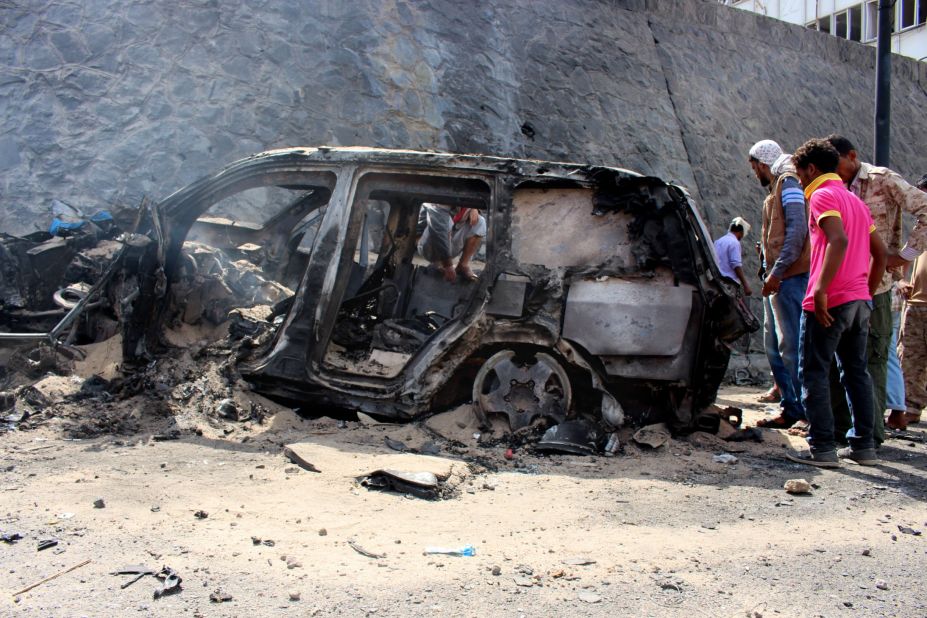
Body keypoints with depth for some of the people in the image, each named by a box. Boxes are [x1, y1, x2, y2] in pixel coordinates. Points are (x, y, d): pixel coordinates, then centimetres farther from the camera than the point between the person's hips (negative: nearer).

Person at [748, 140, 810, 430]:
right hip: (776, 279, 10)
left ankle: (806, 408, -4)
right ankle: (790, 408, 16)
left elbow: (797, 229, -17)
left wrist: (777, 271, -21)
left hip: (789, 278, -10)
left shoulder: (789, 183, -6)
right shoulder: (776, 189, 23)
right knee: (776, 348, 11)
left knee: (791, 346, -9)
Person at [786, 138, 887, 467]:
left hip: (829, 302, -9)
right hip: (859, 300, 9)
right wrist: (867, 292, 23)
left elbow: (838, 240, -23)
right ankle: (863, 446, 16)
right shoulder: (855, 200, 20)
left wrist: (820, 289, -26)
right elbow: (881, 252, 20)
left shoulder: (822, 195, -7)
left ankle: (823, 448, -4)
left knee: (813, 373, -3)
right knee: (856, 372, 13)